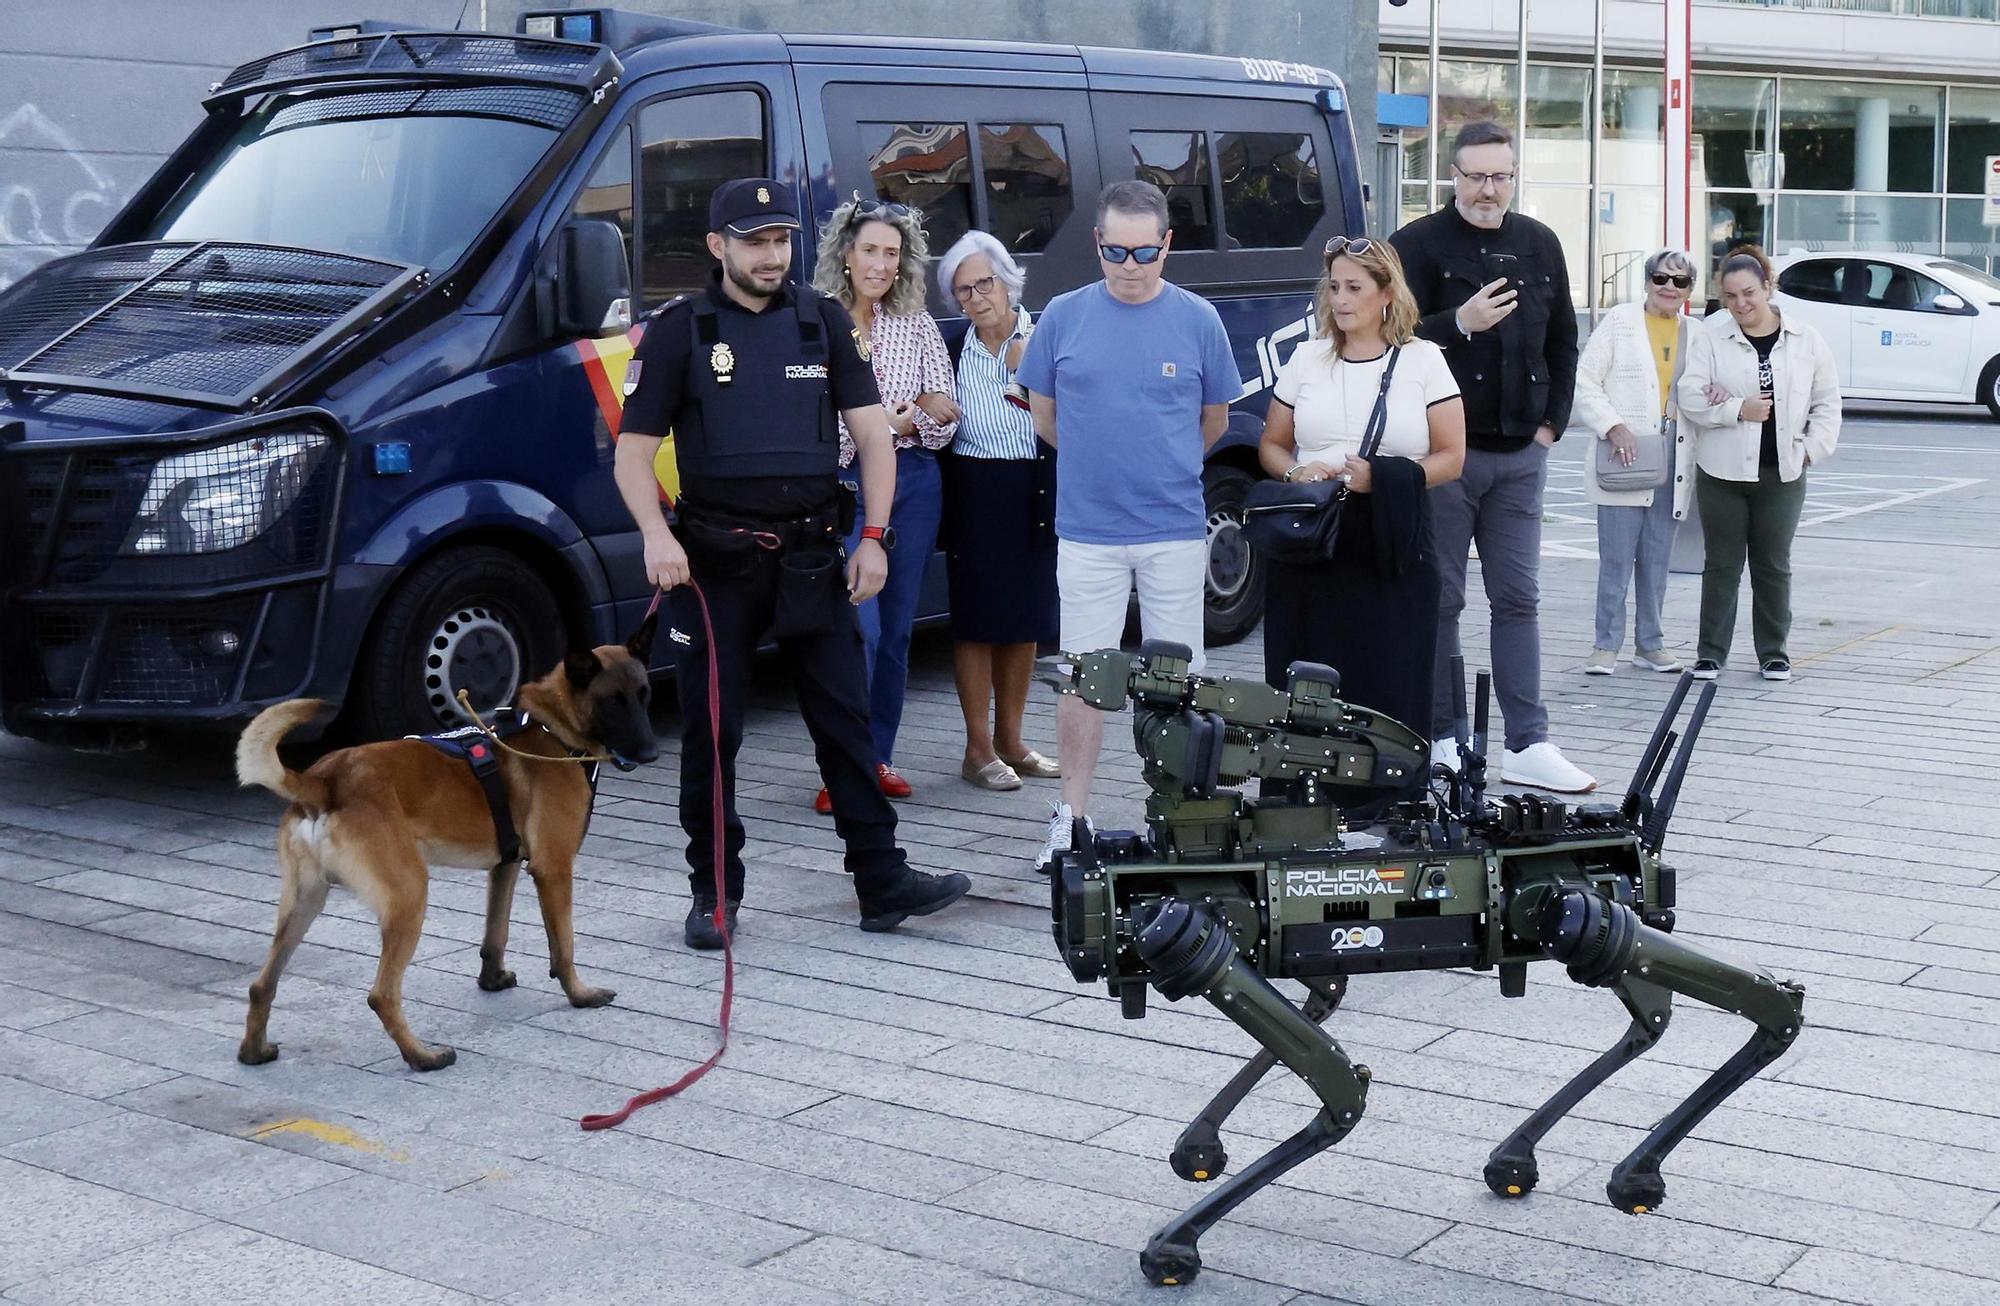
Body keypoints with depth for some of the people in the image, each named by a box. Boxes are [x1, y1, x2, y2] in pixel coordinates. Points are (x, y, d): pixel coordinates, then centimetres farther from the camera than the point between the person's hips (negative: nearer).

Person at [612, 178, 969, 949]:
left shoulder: (822, 322, 8)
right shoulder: (679, 332, 1)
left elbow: (872, 433, 7)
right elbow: (633, 452, -1)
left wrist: (872, 537, -3)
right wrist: (656, 534, -19)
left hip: (810, 557, 2)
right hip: (714, 562, -2)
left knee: (845, 719, 4)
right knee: (710, 733, 4)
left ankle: (882, 883, 10)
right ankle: (715, 893, 14)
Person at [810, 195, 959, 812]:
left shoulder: (918, 326, 8)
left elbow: (944, 418, 5)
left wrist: (893, 424, -15)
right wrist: (904, 421, -14)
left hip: (913, 485, 4)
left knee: (896, 630, 10)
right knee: (860, 629, -11)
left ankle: (878, 758, 21)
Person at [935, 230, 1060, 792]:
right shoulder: (952, 349, 1)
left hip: (1035, 493, 2)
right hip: (976, 497, -2)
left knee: (1026, 618, 10)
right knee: (978, 619, 1)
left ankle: (1011, 740, 23)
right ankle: (979, 749, 8)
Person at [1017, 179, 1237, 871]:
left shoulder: (1198, 319, 0)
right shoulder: (1064, 316, 0)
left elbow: (1214, 421, 12)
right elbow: (1044, 413, 11)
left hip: (1176, 531, 0)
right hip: (1086, 529, 0)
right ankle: (1072, 816, 14)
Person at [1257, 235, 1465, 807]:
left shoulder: (1422, 360, 6)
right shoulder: (1306, 359, 13)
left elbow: (1451, 457, 3)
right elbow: (1271, 445, 18)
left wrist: (1380, 477, -12)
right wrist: (1296, 471, -5)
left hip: (1393, 552, -2)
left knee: (1389, 685, -5)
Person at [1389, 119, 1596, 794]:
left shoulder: (1539, 245, 12)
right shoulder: (1419, 245, -4)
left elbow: (1563, 341, 19)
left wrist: (1551, 423, 10)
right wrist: (1459, 324, -24)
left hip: (1520, 456, 5)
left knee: (1519, 599, 6)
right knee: (1439, 600, 2)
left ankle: (1528, 745, 9)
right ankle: (1442, 742, 10)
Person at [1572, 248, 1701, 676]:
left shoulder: (1697, 333, 11)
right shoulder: (1619, 322, 0)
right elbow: (1584, 383, -3)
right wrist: (1613, 427, -15)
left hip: (1673, 459, 4)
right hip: (1625, 456, -4)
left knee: (1657, 559, 10)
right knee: (1617, 559, -5)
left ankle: (1650, 644, 19)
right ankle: (1606, 645, 3)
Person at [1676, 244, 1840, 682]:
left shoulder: (1805, 341, 4)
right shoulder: (1711, 338, -2)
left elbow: (1827, 403, 9)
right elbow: (1690, 396, -8)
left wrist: (1812, 448, -2)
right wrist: (1739, 410, -17)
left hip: (1782, 474, 1)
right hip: (1723, 472, -1)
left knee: (1773, 566, 10)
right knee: (1722, 565, 6)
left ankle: (1773, 652, 21)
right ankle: (1711, 652, 14)